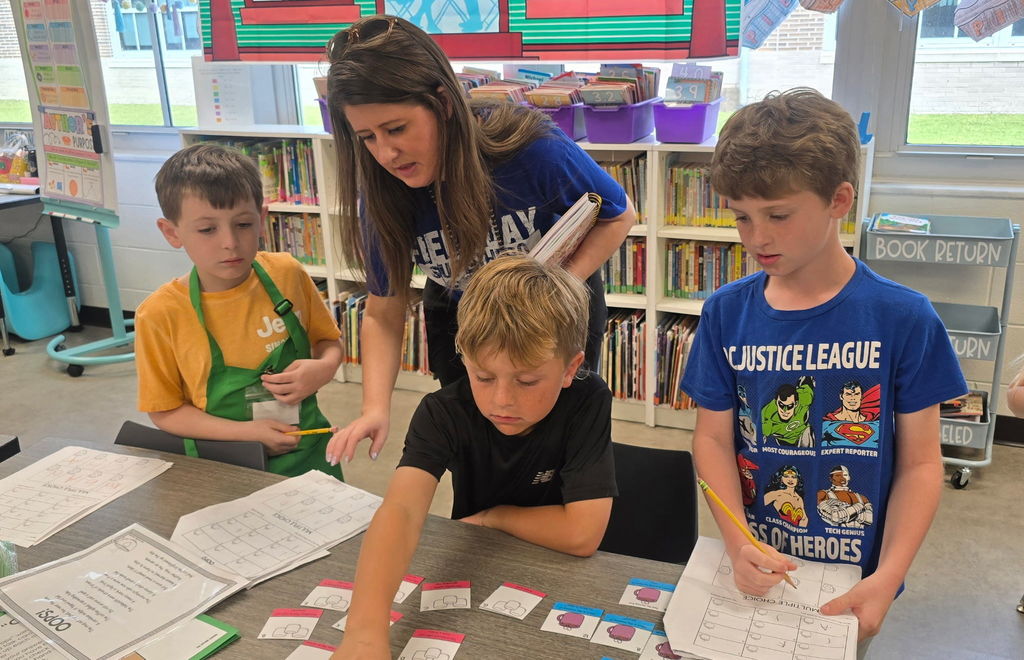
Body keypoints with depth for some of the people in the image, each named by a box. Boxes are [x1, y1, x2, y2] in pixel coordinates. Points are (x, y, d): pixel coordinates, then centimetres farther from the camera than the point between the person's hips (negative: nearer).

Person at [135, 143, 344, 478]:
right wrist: (245, 432, -16)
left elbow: (329, 340, 10)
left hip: (308, 452, 2)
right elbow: (165, 412, -3)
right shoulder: (160, 315, -13)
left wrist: (323, 368, -13)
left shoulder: (287, 274, -6)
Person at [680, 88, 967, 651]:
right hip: (755, 568, 2)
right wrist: (738, 543, -18)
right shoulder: (726, 312, -6)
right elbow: (713, 438, -4)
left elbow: (920, 462, -8)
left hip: (854, 577, -1)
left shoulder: (903, 318, -12)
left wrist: (886, 579, -17)